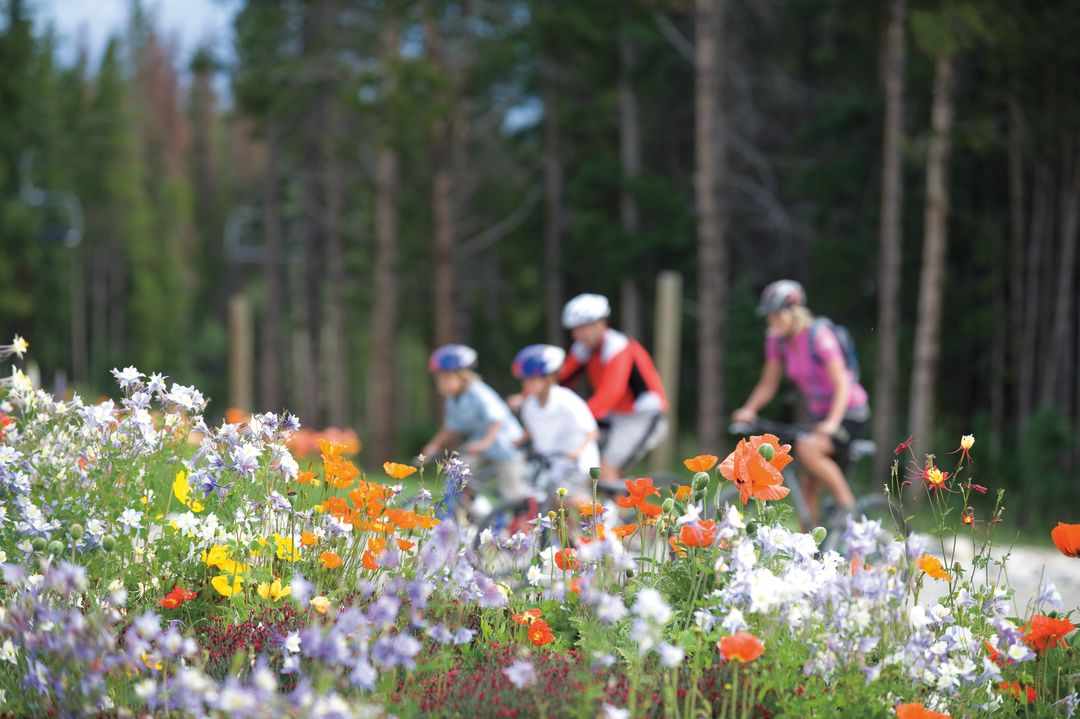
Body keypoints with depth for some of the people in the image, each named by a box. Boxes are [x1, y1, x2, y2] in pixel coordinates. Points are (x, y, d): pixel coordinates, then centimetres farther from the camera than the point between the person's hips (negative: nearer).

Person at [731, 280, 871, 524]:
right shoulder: (777, 339, -1)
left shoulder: (818, 335, -21)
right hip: (821, 414, 7)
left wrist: (832, 422, -39)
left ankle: (847, 504, -17)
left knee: (807, 448, -30)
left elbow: (842, 384, -26)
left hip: (850, 413, -7)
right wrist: (749, 410, -12)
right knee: (807, 486, 0)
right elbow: (768, 384, 6)